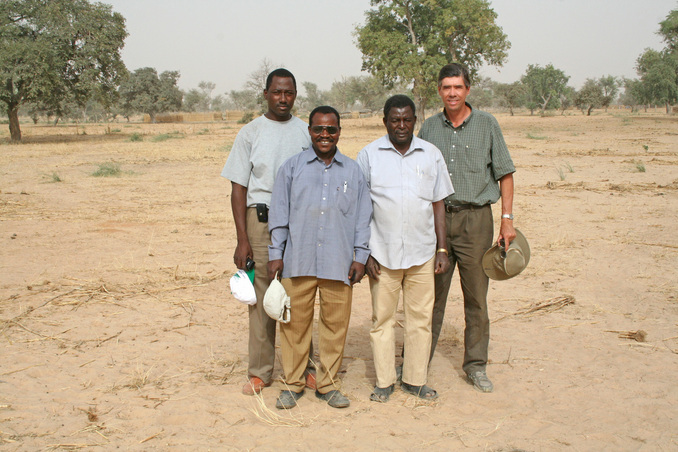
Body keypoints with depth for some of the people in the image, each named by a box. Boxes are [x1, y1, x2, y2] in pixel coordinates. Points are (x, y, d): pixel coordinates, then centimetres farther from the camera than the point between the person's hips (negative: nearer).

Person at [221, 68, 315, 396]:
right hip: (262, 220, -2)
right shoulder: (251, 133, 4)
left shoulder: (307, 133, 10)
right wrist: (242, 240, -6)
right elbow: (238, 188, 1)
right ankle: (260, 371, 12)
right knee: (262, 297, 1)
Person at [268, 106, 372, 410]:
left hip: (339, 262, 1)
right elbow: (279, 213, 8)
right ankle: (293, 384, 19)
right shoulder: (292, 167, 8)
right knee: (295, 322, 4)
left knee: (335, 323, 5)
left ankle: (327, 384, 19)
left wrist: (360, 256, 5)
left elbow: (362, 217, 11)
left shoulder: (352, 171, 10)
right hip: (299, 260, -1)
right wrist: (275, 253, 4)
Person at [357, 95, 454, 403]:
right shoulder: (369, 155, 2)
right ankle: (384, 382, 17)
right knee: (382, 318, 4)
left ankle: (415, 380, 20)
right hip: (382, 253, -1)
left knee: (421, 318, 6)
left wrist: (442, 250, 5)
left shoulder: (431, 155, 7)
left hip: (422, 253, 2)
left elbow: (438, 204, 10)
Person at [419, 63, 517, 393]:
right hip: (435, 218, 2)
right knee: (431, 294, 5)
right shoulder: (429, 128, 9)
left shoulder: (487, 124, 4)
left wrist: (507, 218, -3)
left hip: (475, 219, -1)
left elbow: (505, 173, 4)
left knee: (476, 296, 4)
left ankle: (476, 365, 17)